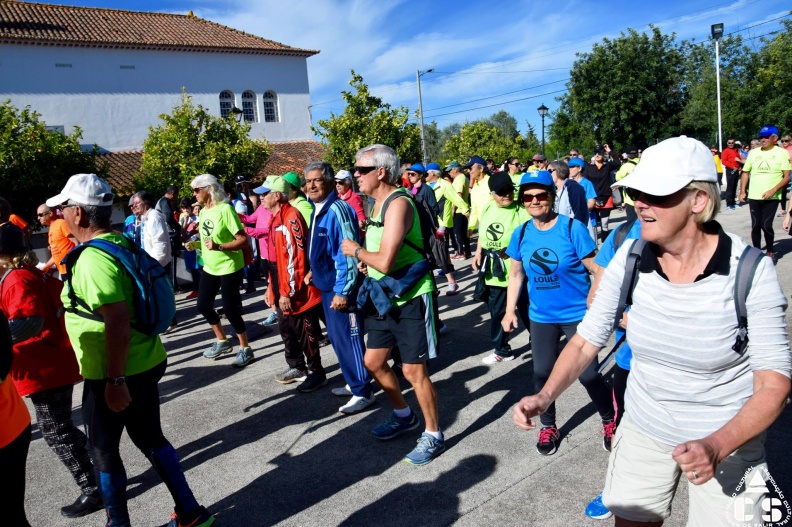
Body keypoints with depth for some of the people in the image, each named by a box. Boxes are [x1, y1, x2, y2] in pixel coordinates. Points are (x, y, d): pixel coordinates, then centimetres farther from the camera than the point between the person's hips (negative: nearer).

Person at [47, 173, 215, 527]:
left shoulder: (93, 259, -22)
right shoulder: (122, 244, 5)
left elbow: (118, 323, -27)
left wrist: (115, 381, -22)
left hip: (114, 375, -8)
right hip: (146, 363, 9)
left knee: (103, 449, 12)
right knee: (149, 438, 19)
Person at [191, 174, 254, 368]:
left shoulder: (225, 209, -18)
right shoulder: (203, 211, 6)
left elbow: (243, 240, -22)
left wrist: (218, 247, -32)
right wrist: (196, 244, 0)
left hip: (229, 267, -8)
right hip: (210, 268, 8)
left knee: (230, 309, -5)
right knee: (203, 305, 11)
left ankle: (245, 349, 13)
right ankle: (222, 342, 31)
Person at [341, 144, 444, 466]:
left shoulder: (398, 204, -21)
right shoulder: (377, 203, 9)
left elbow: (385, 262, -29)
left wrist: (356, 251, -11)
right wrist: (366, 258, -3)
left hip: (410, 299, -10)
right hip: (383, 297, 10)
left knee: (413, 370, -2)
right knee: (373, 361, 16)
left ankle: (433, 435, 18)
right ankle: (403, 416, 38)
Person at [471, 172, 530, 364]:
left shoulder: (521, 211, -13)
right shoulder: (487, 209, 7)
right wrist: (478, 253, 8)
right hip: (494, 272, 6)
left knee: (527, 312, 7)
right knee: (497, 313, 16)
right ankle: (501, 350, 31)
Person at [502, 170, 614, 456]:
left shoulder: (573, 228, -14)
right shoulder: (521, 234, -2)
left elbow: (596, 268, -10)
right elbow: (516, 274, 8)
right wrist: (510, 311, 6)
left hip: (578, 314, -3)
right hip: (541, 317, 4)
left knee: (588, 375, 0)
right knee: (542, 374, 12)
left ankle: (610, 421, 29)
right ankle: (548, 426, 34)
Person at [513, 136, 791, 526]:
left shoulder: (750, 270, -20)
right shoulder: (629, 257, -12)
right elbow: (586, 340, -6)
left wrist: (717, 446, -32)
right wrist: (544, 397, -20)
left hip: (727, 439, -2)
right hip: (643, 430, 3)